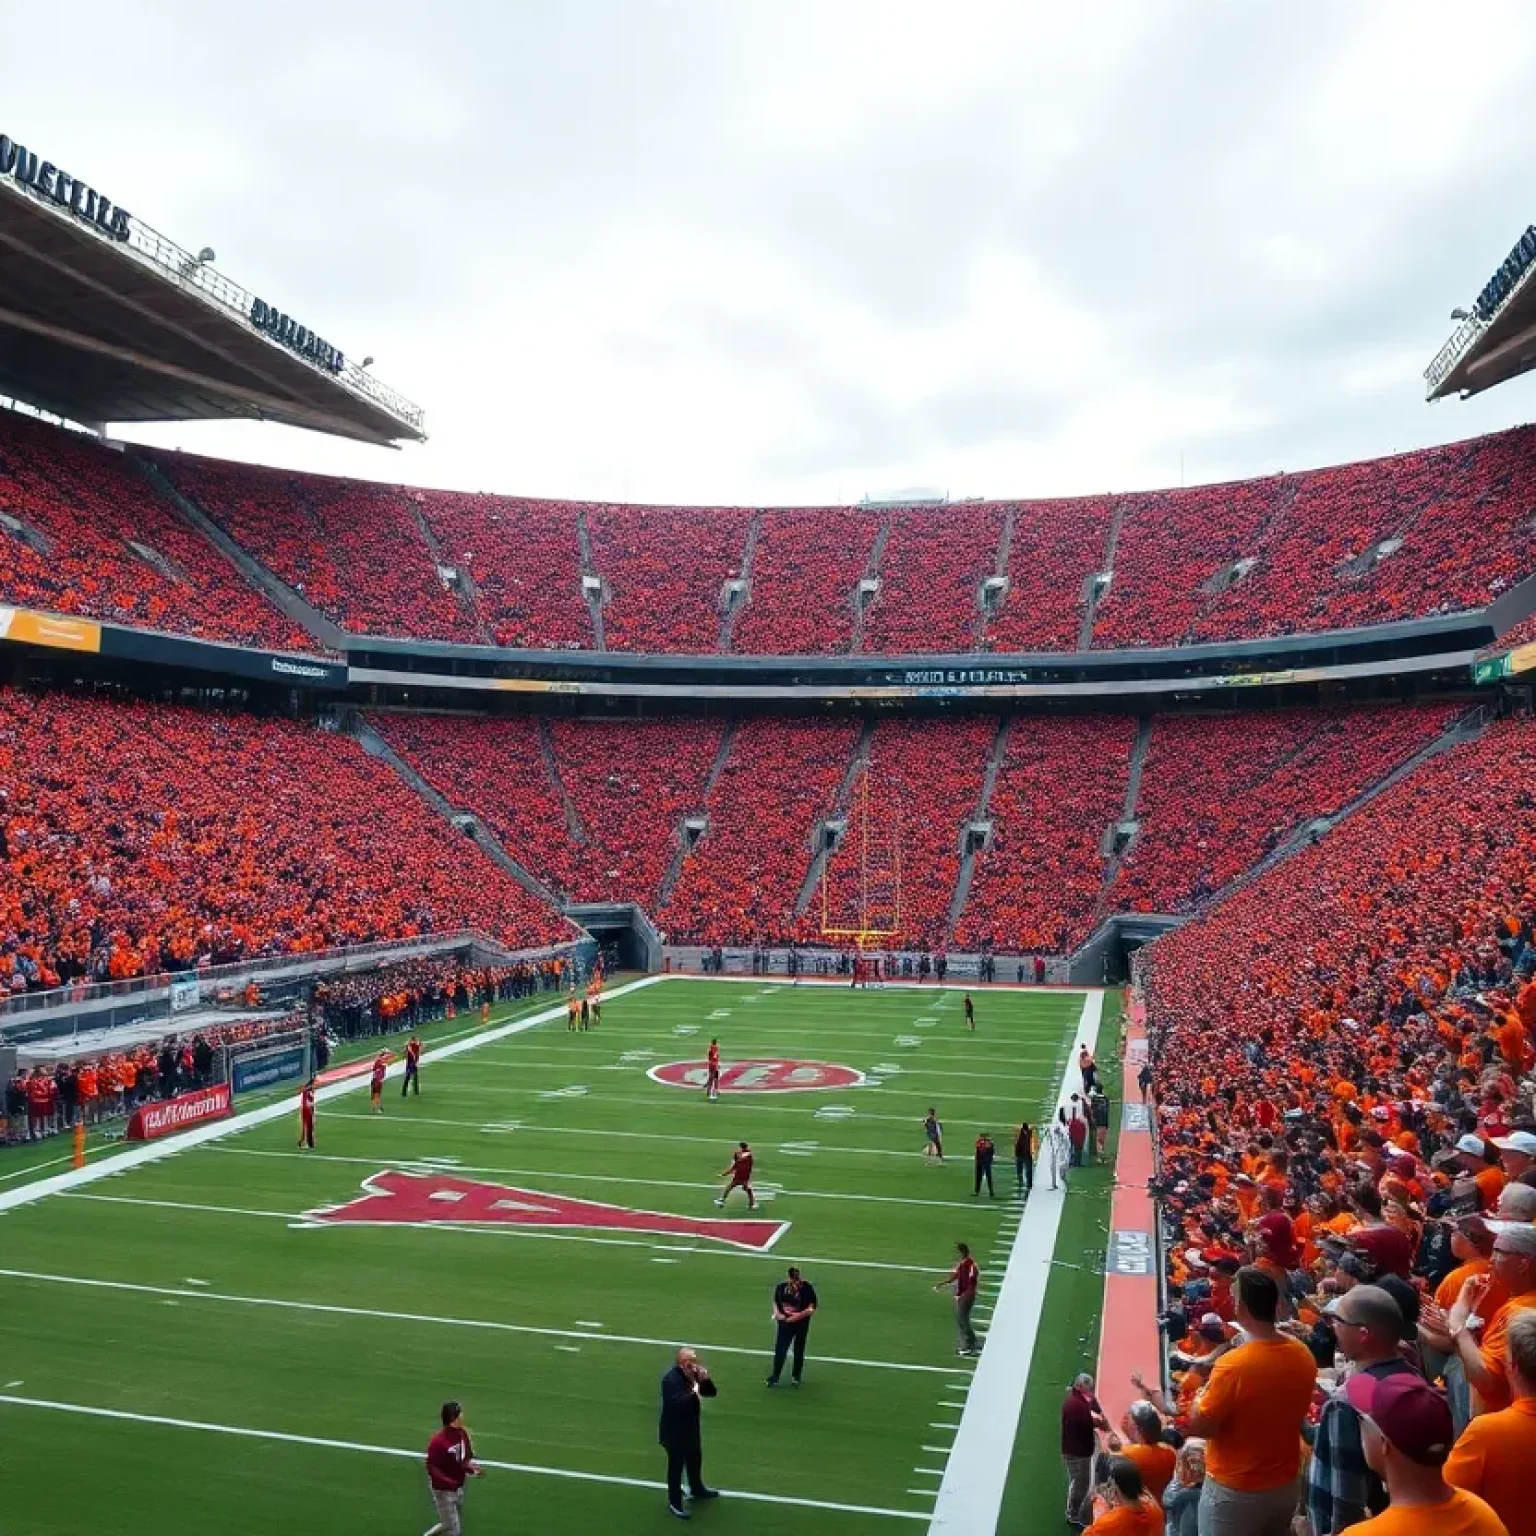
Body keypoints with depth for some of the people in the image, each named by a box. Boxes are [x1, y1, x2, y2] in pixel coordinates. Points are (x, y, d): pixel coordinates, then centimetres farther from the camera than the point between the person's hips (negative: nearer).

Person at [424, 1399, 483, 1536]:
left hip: (459, 1489, 8)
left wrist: (472, 1468, -10)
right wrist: (449, 1482, -31)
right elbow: (431, 1468, -23)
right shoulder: (438, 1441, -26)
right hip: (443, 1491, -8)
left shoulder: (463, 1434, -4)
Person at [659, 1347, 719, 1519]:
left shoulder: (693, 1374, -4)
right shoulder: (671, 1379, -27)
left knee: (695, 1460, 24)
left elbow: (712, 1393, -1)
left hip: (691, 1428, 8)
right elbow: (677, 1404, -40)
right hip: (674, 1431, -8)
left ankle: (697, 1490, 46)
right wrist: (694, 1392, -38)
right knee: (676, 1466, 5)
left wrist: (705, 1380, -19)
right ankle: (674, 1502, 22)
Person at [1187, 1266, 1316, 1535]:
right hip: (1288, 1485, 6)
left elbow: (1199, 1426, -19)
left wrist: (1201, 1396, -2)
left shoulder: (1233, 1365, -29)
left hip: (1236, 1492, -6)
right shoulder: (1304, 1356, -8)